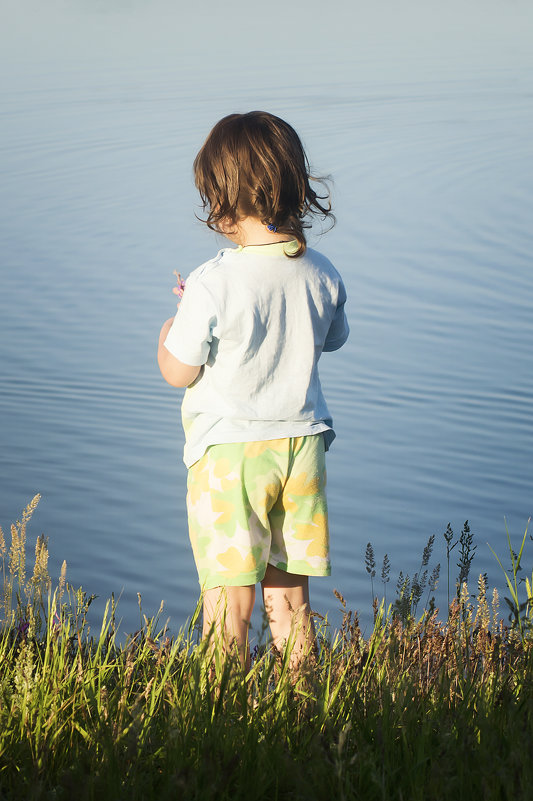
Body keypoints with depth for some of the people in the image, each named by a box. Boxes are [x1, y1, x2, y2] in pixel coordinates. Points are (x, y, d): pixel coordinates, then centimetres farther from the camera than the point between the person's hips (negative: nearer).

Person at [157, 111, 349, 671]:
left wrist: (169, 328, 12)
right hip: (302, 443, 5)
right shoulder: (322, 275, -3)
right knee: (289, 593, 15)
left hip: (230, 453, -5)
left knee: (228, 601, 3)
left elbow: (178, 371, -11)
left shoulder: (214, 284, -19)